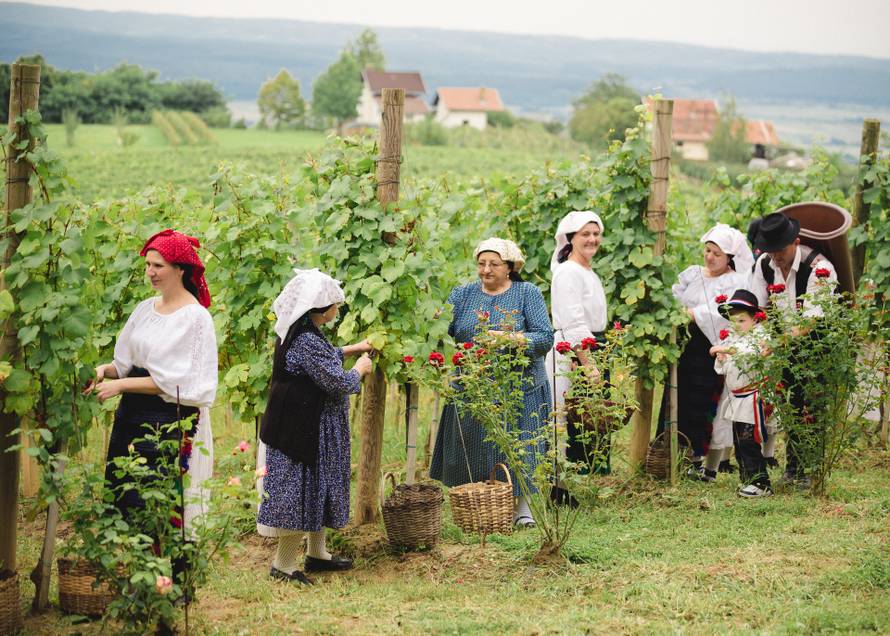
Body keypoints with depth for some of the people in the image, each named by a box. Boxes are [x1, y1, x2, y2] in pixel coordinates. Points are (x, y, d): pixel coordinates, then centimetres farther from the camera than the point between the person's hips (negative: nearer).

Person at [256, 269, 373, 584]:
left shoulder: (297, 333, 6)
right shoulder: (307, 342, -26)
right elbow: (338, 382, -21)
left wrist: (351, 350, 27)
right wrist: (360, 369, -2)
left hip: (298, 425, 11)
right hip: (304, 431, -11)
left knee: (316, 488, 20)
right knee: (303, 488, -2)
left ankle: (317, 553, 33)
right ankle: (283, 564, 6)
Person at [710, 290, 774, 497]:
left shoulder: (758, 337, -10)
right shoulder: (732, 339, 14)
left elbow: (752, 356, -32)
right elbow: (721, 369, 18)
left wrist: (729, 349, -37)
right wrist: (720, 358, -3)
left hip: (752, 397, -9)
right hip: (736, 398, 9)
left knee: (748, 441, -11)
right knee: (739, 442, 12)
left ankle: (761, 483, -7)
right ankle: (747, 480, 20)